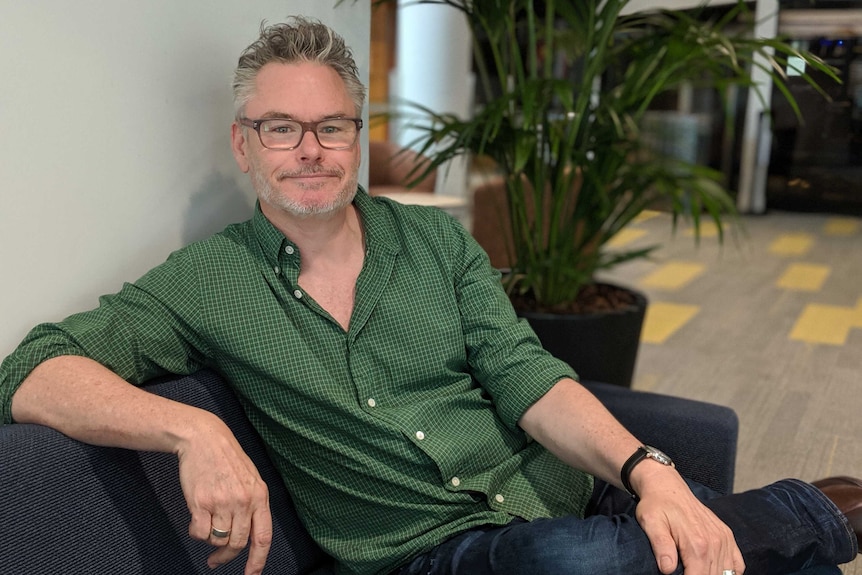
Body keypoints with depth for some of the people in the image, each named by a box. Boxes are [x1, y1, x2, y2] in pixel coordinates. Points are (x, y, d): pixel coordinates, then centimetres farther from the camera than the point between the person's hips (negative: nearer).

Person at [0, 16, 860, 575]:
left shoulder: (436, 239, 6)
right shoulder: (206, 283, -2)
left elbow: (525, 379, -2)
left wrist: (648, 471, -20)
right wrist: (193, 430, -27)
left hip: (562, 492, 4)